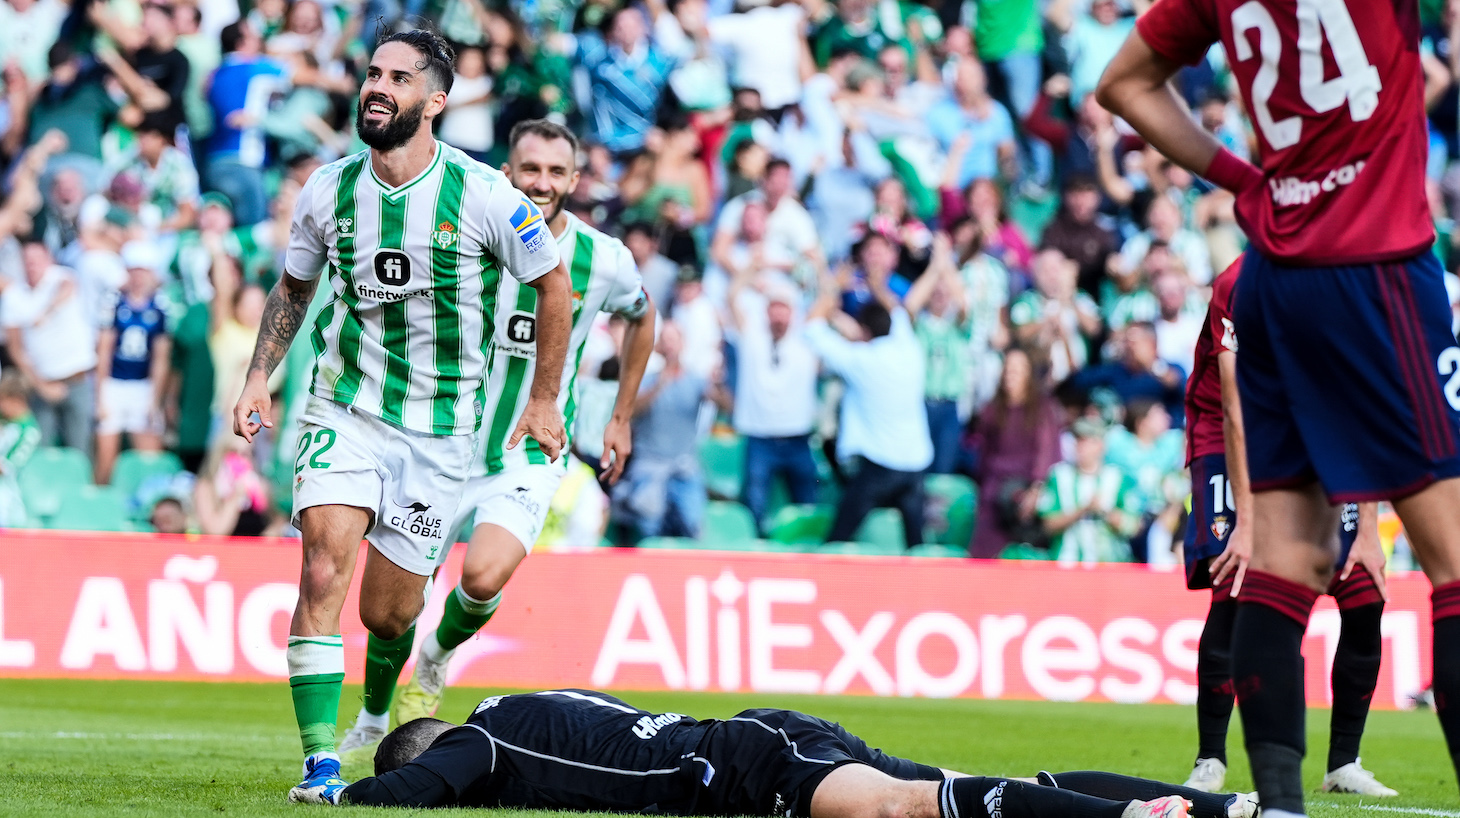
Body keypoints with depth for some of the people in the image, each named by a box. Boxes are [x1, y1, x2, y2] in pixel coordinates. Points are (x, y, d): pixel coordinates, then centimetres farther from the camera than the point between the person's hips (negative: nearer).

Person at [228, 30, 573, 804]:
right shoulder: (327, 190, -3)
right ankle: (320, 758, -15)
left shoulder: (484, 194, -12)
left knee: (386, 615, 4)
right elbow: (294, 287, 16)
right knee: (323, 575, -19)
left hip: (440, 427, -1)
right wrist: (259, 377, 6)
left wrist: (544, 399, 4)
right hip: (343, 410, 1)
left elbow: (552, 283, 1)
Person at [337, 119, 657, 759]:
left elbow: (640, 316, 16)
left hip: (531, 459, -1)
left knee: (483, 578, -25)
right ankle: (371, 721, 31)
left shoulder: (605, 261, -7)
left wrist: (621, 419, 18)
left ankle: (438, 658, 9)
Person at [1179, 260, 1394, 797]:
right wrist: (1246, 525, -28)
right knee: (1235, 585, -22)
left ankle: (1344, 763, 5)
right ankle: (1209, 761, -13)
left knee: (1365, 596, -7)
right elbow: (1238, 415, -26)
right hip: (1234, 444, -4)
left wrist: (1368, 531, -16)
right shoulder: (1242, 289, -28)